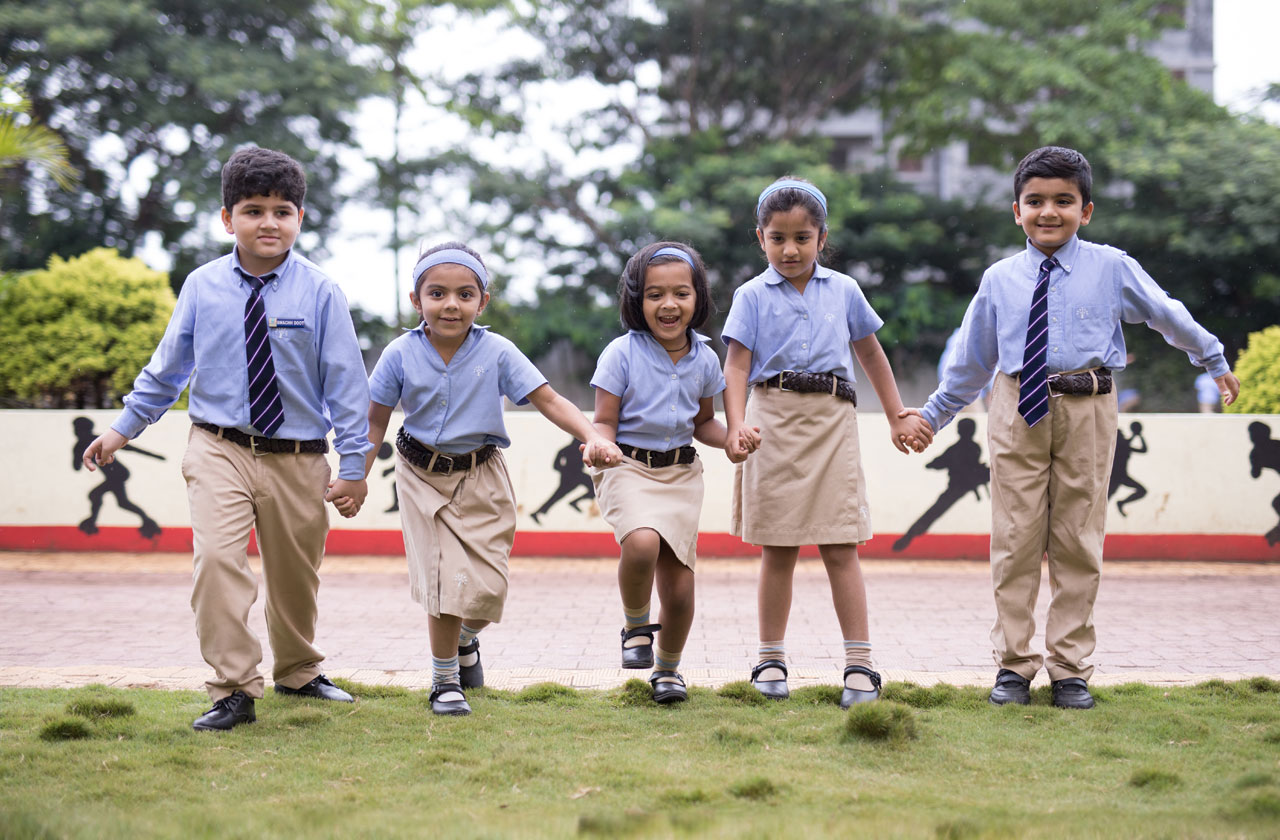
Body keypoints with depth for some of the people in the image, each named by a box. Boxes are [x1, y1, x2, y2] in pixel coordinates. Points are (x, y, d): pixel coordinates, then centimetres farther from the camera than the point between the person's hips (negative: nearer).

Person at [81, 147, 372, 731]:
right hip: (219, 448, 0)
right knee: (217, 557, -20)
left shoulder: (319, 293, -6)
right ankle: (233, 690, -12)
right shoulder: (202, 287, -1)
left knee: (296, 574, 14)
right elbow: (169, 365, 11)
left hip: (298, 458, 0)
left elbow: (345, 378, -2)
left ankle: (297, 672, 41)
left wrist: (353, 464, -3)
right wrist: (124, 427, 12)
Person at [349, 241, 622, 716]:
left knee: (486, 587, -1)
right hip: (423, 477, -1)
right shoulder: (401, 355, -9)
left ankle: (465, 639, 36)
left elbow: (547, 400, -11)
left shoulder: (497, 353, -10)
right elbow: (375, 422, -1)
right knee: (444, 582, -7)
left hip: (481, 479, 1)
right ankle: (445, 681, 12)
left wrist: (593, 438, -25)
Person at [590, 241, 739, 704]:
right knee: (642, 543, -33)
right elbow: (604, 422, -6)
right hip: (628, 469, -4)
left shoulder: (704, 360, 3)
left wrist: (731, 440, -3)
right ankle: (635, 625, -3)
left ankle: (668, 667, 28)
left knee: (679, 587, 1)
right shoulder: (622, 354, -10)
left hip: (681, 474, 4)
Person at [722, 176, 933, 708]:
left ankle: (860, 664, -2)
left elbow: (871, 354, 21)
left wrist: (897, 417, 22)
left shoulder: (843, 290, 11)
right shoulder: (753, 296, 5)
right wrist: (736, 426, -18)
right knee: (778, 549, 4)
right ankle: (771, 659, 14)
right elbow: (736, 365, -3)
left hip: (832, 422, 1)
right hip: (774, 419, -1)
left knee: (840, 546, -4)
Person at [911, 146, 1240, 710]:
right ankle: (1014, 665, 11)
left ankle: (1070, 669, 12)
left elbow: (1167, 315, 16)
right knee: (1015, 539, 1)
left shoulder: (1111, 269, 2)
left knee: (1078, 542, 4)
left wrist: (1215, 362, 25)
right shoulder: (1000, 280, 5)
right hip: (1018, 410, 1)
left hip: (1086, 412, 0)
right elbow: (973, 359, 15)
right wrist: (934, 414, 20)